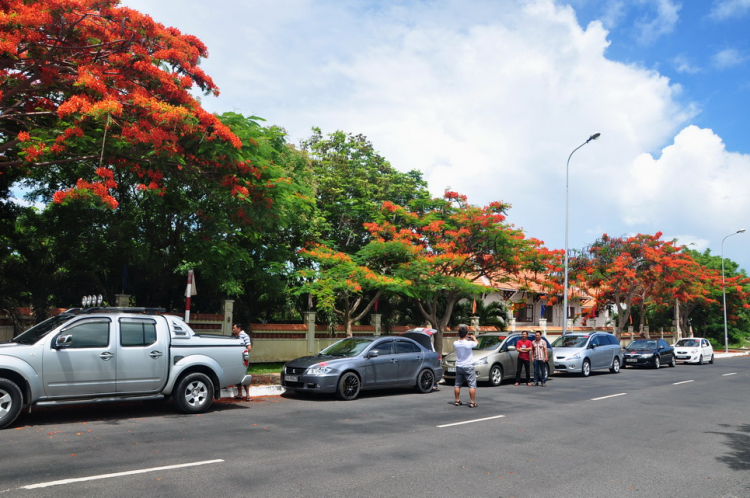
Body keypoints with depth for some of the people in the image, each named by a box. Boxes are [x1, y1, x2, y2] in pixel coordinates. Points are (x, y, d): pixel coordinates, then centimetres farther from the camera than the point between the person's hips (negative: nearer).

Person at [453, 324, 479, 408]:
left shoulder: (455, 344, -7)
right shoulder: (469, 343, -18)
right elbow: (476, 343, 3)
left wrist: (463, 338, 23)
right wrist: (473, 338, 22)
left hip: (459, 367, 5)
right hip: (468, 367, -5)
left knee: (457, 385, 15)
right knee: (472, 385, 0)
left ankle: (457, 401, 21)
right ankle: (472, 402, -3)